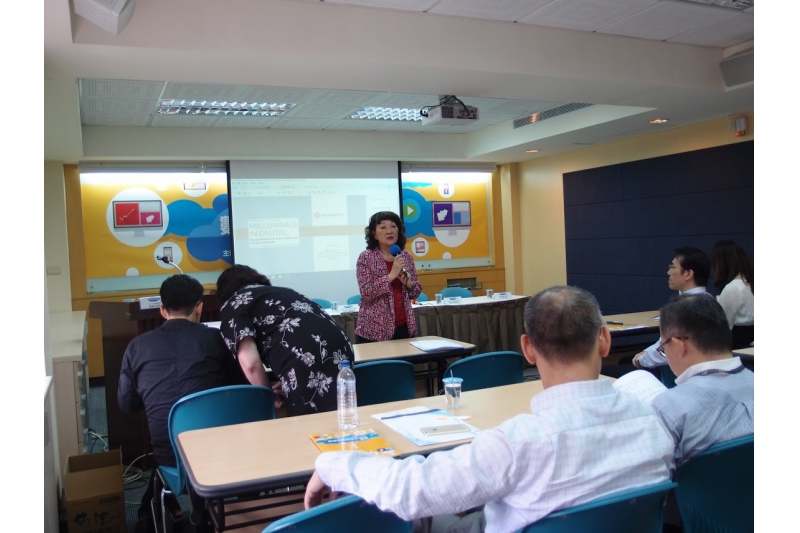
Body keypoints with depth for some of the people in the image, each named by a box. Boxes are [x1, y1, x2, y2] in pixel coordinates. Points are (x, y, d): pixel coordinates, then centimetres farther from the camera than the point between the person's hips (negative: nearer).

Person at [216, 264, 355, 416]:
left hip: (306, 361, -7)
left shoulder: (232, 305, 14)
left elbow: (250, 363, -2)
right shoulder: (280, 291, 33)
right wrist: (289, 383, 33)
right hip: (340, 350, 7)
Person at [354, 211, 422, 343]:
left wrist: (408, 283, -10)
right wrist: (391, 275, -21)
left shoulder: (406, 256, 6)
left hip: (403, 326, 4)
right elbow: (366, 293, -15)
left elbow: (415, 292, 11)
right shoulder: (366, 257, -6)